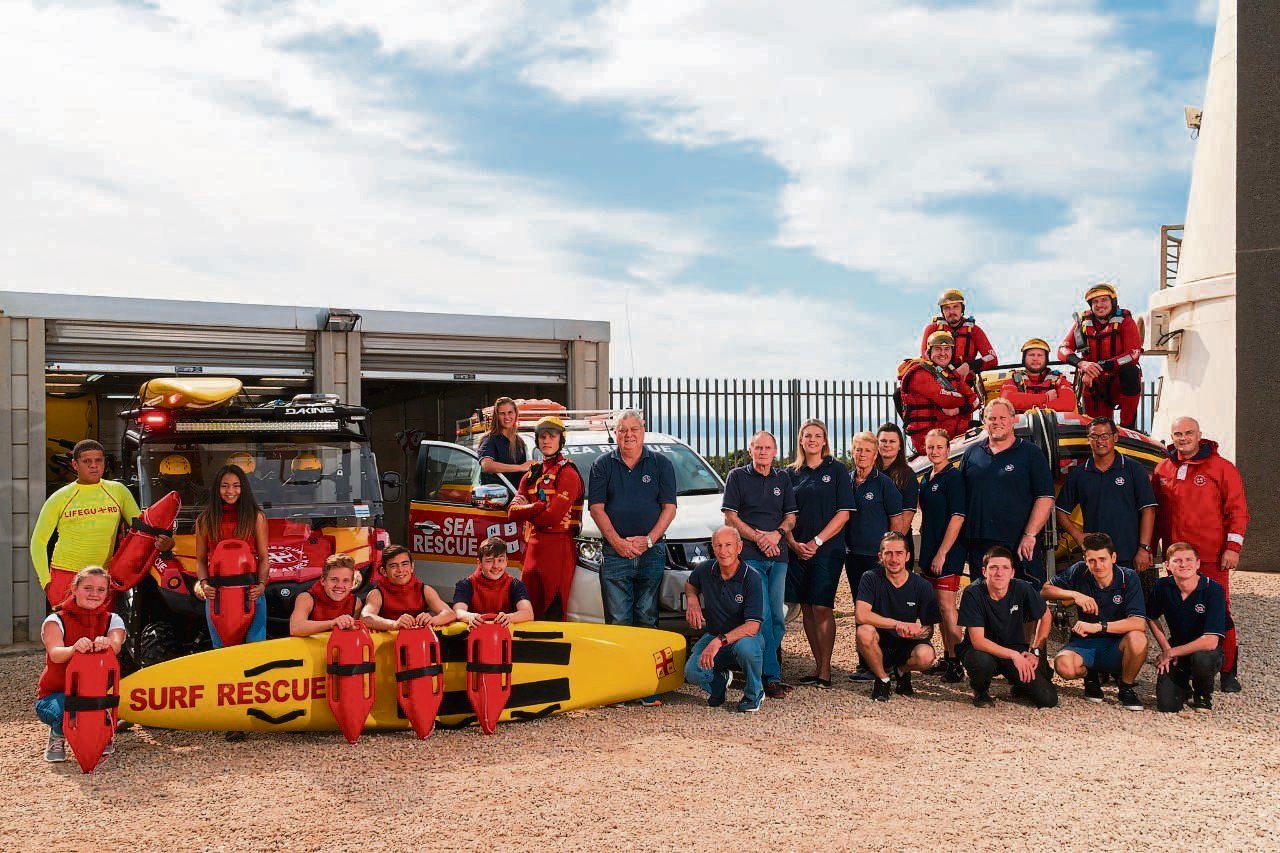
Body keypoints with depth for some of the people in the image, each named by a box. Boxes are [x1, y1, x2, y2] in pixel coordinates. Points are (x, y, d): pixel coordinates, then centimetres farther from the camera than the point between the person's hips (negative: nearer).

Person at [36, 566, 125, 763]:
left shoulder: (113, 621, 0)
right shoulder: (56, 620, -8)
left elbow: (116, 645, -25)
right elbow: (55, 654, -29)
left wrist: (105, 644, -52)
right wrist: (75, 648, -54)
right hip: (55, 695, -2)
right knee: (66, 709, -36)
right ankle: (57, 736, 2)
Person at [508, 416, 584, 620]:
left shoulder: (568, 473, -6)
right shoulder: (532, 474, 17)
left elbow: (553, 517, -17)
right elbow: (513, 511, 4)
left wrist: (527, 513, -2)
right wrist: (541, 506, -13)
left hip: (558, 547, -7)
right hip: (533, 546, 7)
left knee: (554, 612, -5)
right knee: (530, 608, 9)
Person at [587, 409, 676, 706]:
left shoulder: (661, 464, 9)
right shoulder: (602, 465, 9)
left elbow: (669, 507, 4)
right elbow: (596, 508, 3)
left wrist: (648, 540, -8)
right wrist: (619, 542, -9)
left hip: (652, 552, 0)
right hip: (615, 553, 0)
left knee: (647, 620, 2)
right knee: (618, 621, -3)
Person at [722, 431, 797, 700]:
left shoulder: (783, 479, 17)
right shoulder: (737, 476, 6)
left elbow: (791, 516, 15)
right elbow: (730, 517, 1)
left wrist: (777, 534, -6)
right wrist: (758, 537, -10)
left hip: (778, 555, 4)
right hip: (749, 555, -4)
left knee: (777, 616, 2)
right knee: (763, 615, -11)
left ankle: (764, 668, 12)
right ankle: (772, 676, -9)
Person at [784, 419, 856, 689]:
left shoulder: (837, 470, 2)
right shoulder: (791, 472, 11)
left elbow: (844, 512, -5)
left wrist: (817, 541, -11)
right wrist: (793, 543, -7)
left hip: (828, 550, -4)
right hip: (797, 552, 4)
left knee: (822, 608, -9)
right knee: (806, 609, 5)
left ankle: (825, 671, -5)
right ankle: (818, 666, 13)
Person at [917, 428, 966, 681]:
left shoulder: (954, 477, -10)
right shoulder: (926, 478, 14)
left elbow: (957, 517, -16)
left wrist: (942, 553, -19)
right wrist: (925, 554, 16)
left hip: (948, 553, -8)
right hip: (929, 551, 8)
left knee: (947, 606, -9)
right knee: (940, 607, 13)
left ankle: (956, 664, -5)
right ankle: (946, 658, 22)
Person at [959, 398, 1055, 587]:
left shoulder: (1031, 453, 3)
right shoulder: (971, 454, 12)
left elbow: (1045, 498, -4)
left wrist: (1029, 535, -13)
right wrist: (963, 537, 5)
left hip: (1021, 546, -3)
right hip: (979, 545, 3)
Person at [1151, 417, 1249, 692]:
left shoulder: (1221, 468, 0)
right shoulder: (1162, 470, 11)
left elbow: (1237, 511, -2)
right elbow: (1155, 513, 18)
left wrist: (1233, 547, -9)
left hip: (1212, 556, -4)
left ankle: (1228, 671, 6)